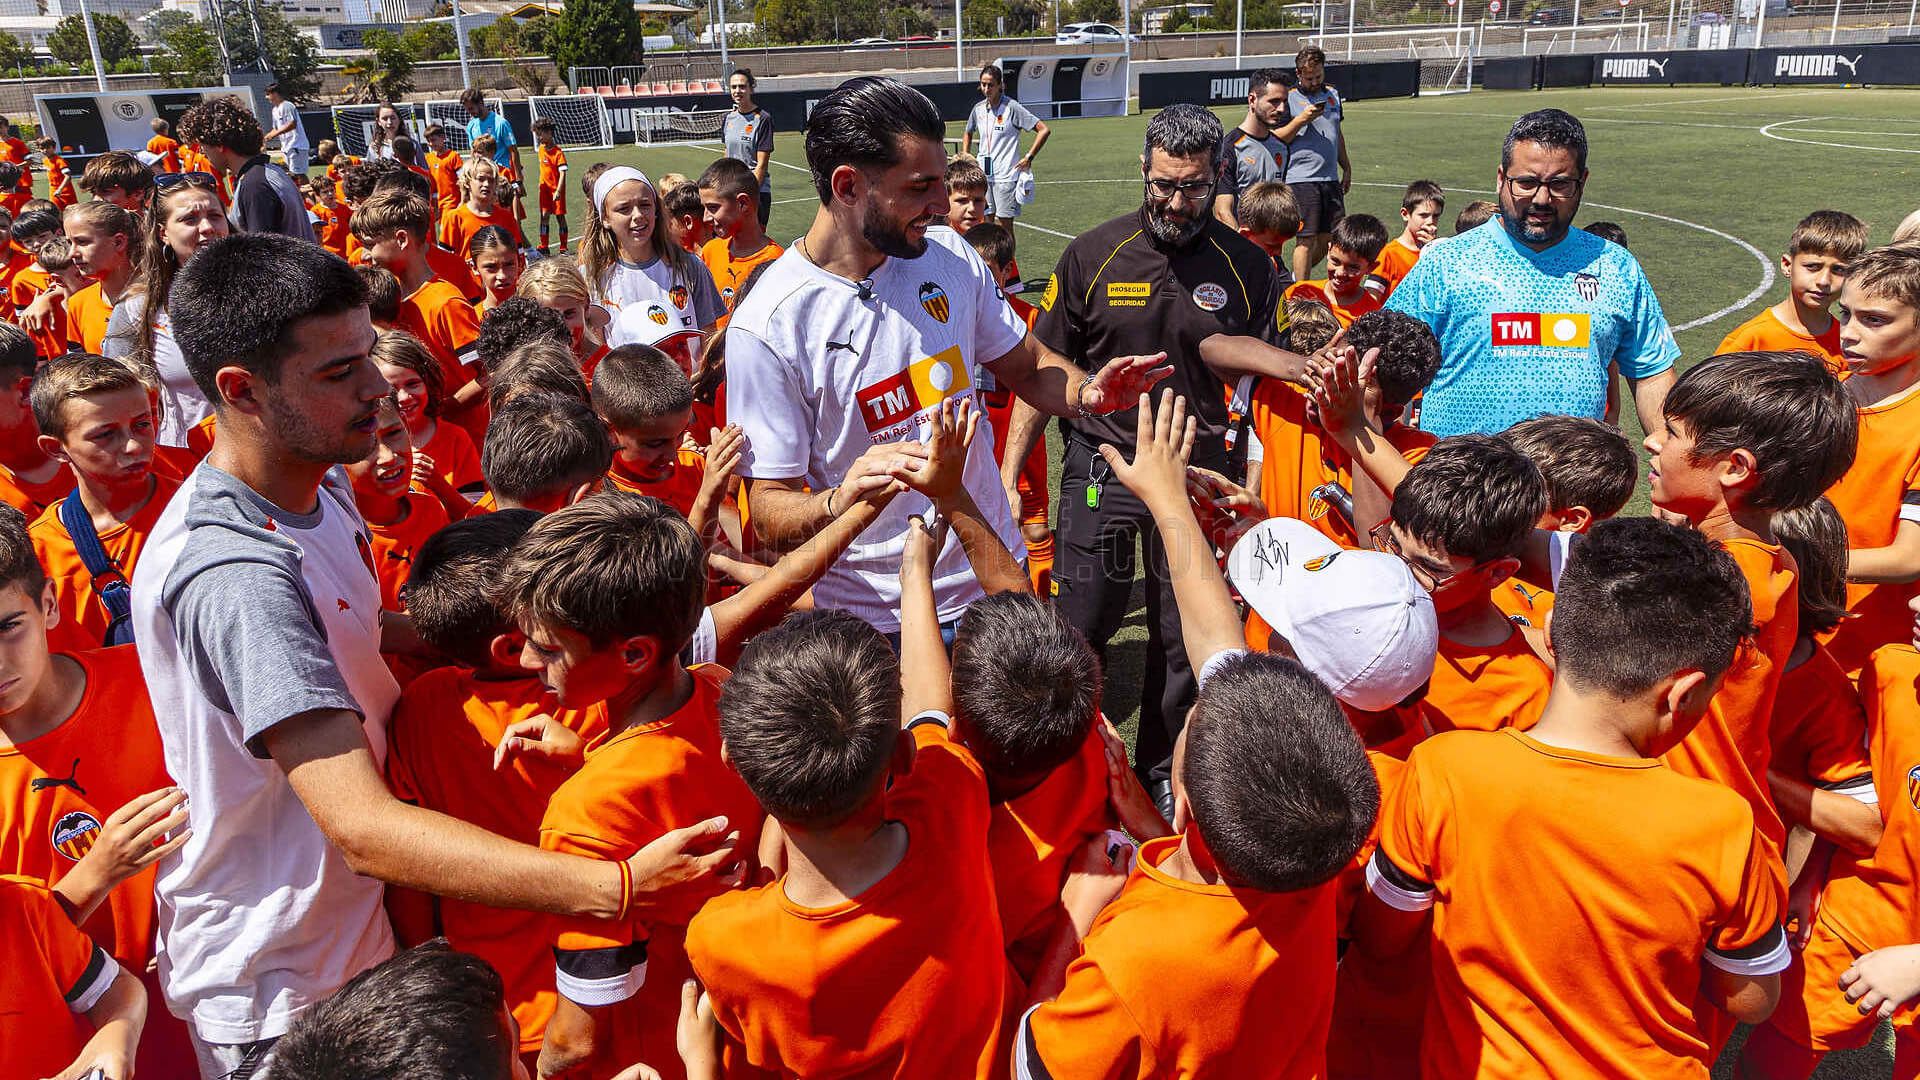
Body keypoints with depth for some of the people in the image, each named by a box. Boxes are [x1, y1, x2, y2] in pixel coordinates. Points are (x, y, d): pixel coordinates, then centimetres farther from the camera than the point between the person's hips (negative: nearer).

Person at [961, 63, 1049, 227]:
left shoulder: (1012, 107, -8)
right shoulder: (978, 108, 8)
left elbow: (1044, 130, -9)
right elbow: (968, 133, 28)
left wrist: (1028, 158, -11)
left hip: (1006, 176, -5)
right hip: (983, 176, 5)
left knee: (1005, 226, -4)